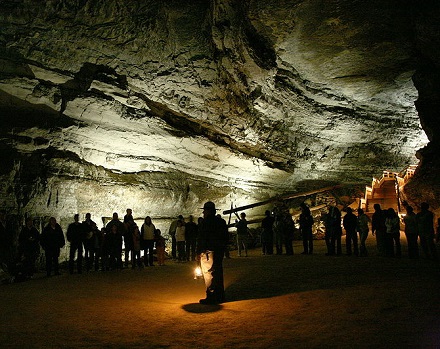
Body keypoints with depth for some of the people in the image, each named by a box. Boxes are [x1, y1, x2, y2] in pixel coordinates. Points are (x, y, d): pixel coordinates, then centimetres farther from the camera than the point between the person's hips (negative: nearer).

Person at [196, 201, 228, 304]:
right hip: (219, 252, 8)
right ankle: (220, 296, 20)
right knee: (218, 274, 14)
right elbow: (226, 237, 16)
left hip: (208, 252, -8)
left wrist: (198, 252, -9)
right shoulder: (222, 222, 12)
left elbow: (201, 239, -13)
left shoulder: (205, 222, -11)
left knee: (209, 275, -3)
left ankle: (211, 297, -1)